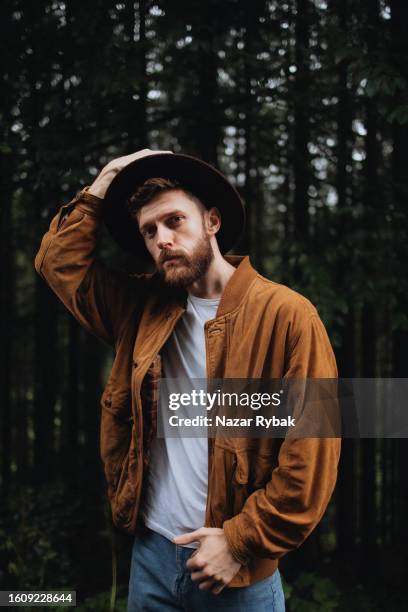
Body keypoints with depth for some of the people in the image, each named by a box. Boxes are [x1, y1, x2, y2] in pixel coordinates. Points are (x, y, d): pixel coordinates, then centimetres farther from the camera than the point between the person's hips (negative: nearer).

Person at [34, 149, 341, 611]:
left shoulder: (286, 315, -13)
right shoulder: (145, 306, 6)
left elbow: (311, 454, -15)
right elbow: (60, 262, 14)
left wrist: (242, 542, -15)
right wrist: (99, 189, 5)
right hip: (151, 553, 5)